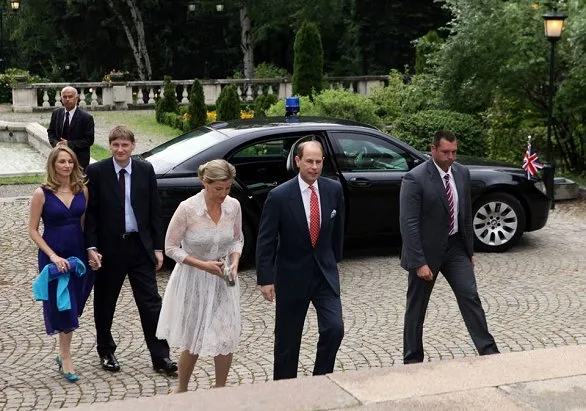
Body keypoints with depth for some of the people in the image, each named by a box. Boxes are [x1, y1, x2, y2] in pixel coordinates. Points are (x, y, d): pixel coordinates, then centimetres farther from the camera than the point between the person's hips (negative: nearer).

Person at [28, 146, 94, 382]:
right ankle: (65, 357, 13)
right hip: (53, 256, -3)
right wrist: (53, 256, -16)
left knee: (74, 306, 9)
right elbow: (33, 230, -7)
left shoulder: (82, 190, 1)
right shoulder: (42, 193, -9)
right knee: (60, 305, 1)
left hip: (78, 254, 3)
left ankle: (64, 354, 25)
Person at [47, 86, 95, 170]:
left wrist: (70, 144, -19)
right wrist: (55, 143, -6)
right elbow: (51, 132, 16)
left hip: (79, 160, -4)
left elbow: (89, 140, -10)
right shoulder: (56, 113, 8)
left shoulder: (86, 117, -8)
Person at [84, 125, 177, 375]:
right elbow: (90, 212, -4)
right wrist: (91, 247, -11)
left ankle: (160, 356, 7)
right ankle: (106, 352, 31)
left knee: (151, 302, 1)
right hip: (109, 247, -1)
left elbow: (154, 210, 4)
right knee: (104, 303, 12)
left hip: (140, 245, 1)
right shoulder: (96, 172, -5)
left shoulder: (145, 170, 1)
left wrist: (158, 247, 2)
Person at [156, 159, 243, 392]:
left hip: (222, 280, 3)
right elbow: (171, 247, -13)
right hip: (194, 280, -3)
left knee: (226, 338, 4)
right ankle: (182, 390, 31)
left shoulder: (233, 206, -9)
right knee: (192, 341, 8)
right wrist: (203, 265, -21)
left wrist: (235, 261, -12)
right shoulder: (187, 208, -20)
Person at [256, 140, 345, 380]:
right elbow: (265, 241, -11)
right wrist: (265, 279, -13)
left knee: (334, 329, -10)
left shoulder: (334, 190, -3)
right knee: (287, 340, 9)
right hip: (292, 276, -2)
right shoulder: (279, 196, -14)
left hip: (325, 273, 3)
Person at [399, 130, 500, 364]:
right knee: (416, 307, 7)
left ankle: (488, 351, 6)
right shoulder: (415, 179, -18)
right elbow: (408, 223, -20)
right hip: (427, 249, -5)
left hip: (455, 246, 5)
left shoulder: (462, 173, 2)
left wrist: (469, 250, 12)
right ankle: (412, 360, 20)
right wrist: (419, 262, -23)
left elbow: (466, 214, 12)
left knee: (470, 296, -1)